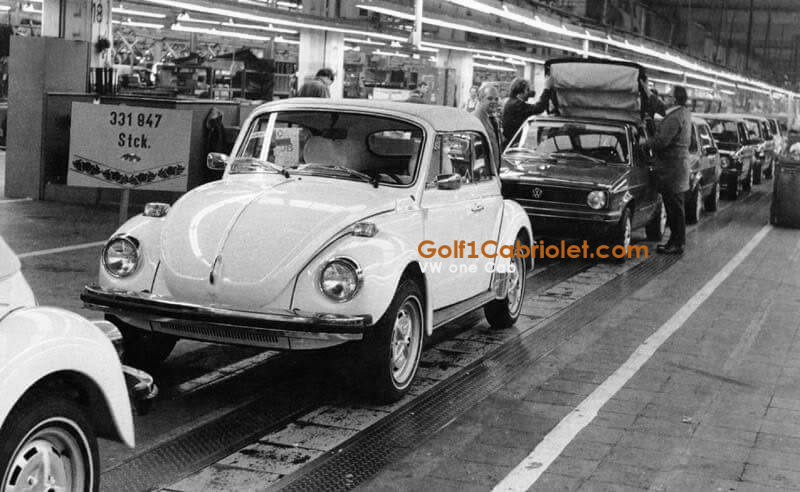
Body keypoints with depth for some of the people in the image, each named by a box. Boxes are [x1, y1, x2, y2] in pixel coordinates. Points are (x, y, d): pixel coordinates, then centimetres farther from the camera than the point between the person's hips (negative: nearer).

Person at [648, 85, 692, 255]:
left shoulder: (675, 117, -20)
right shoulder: (685, 113, 11)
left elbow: (662, 141, -23)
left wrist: (646, 142, -7)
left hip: (672, 166, -10)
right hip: (679, 162, 10)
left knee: (675, 207, -4)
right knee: (674, 206, 16)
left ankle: (677, 244, 1)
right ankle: (676, 240, 23)